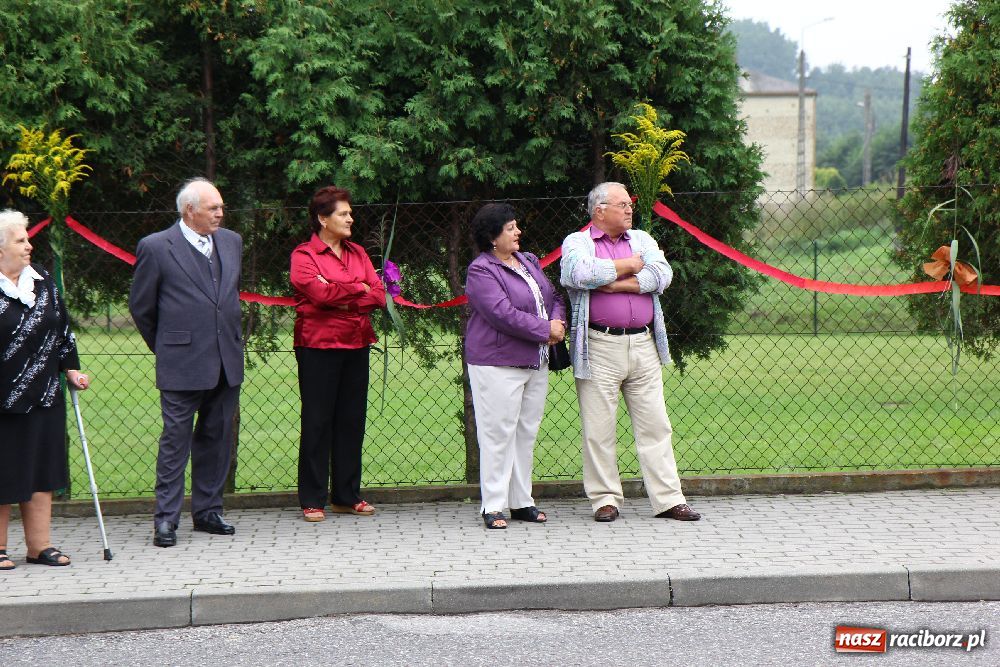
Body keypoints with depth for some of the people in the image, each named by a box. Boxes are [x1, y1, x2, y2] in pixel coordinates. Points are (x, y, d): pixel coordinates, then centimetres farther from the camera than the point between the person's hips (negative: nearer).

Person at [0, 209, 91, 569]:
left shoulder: (42, 281, 8)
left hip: (44, 396, 6)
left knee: (42, 470, 8)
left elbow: (62, 327, 16)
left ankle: (40, 545, 16)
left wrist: (71, 368, 14)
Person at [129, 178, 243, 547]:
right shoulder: (156, 247, -6)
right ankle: (166, 518, 2)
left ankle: (208, 510, 20)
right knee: (176, 439, -3)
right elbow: (140, 305, 2)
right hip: (182, 364, -5)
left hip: (226, 361, 5)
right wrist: (164, 347, 8)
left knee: (217, 438, 10)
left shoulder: (231, 242, 11)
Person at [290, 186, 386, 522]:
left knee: (352, 420, 7)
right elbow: (319, 293, -19)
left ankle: (347, 495, 16)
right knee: (317, 421, -1)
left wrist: (340, 298, -11)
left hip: (356, 344, 6)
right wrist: (358, 289, -6)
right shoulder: (304, 255, -3)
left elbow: (380, 295, 4)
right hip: (318, 346, -6)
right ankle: (312, 500, 4)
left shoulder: (358, 253, 15)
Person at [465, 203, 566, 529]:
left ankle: (522, 501, 18)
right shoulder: (481, 271, -11)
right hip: (496, 364, -8)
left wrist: (558, 323, -5)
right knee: (498, 434, -6)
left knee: (527, 432, 11)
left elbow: (554, 297, 18)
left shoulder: (529, 262, 15)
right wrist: (545, 329, -15)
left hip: (535, 363, 8)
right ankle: (493, 506, 0)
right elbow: (503, 315, -21)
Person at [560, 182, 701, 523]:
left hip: (643, 346, 4)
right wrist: (629, 266, -5)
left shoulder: (642, 239, 17)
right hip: (599, 348, -4)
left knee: (655, 425, 3)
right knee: (599, 428, 0)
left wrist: (614, 283, -9)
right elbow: (581, 273, -18)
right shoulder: (577, 242, 5)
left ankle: (668, 499, 6)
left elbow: (662, 274, -1)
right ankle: (605, 498, 9)